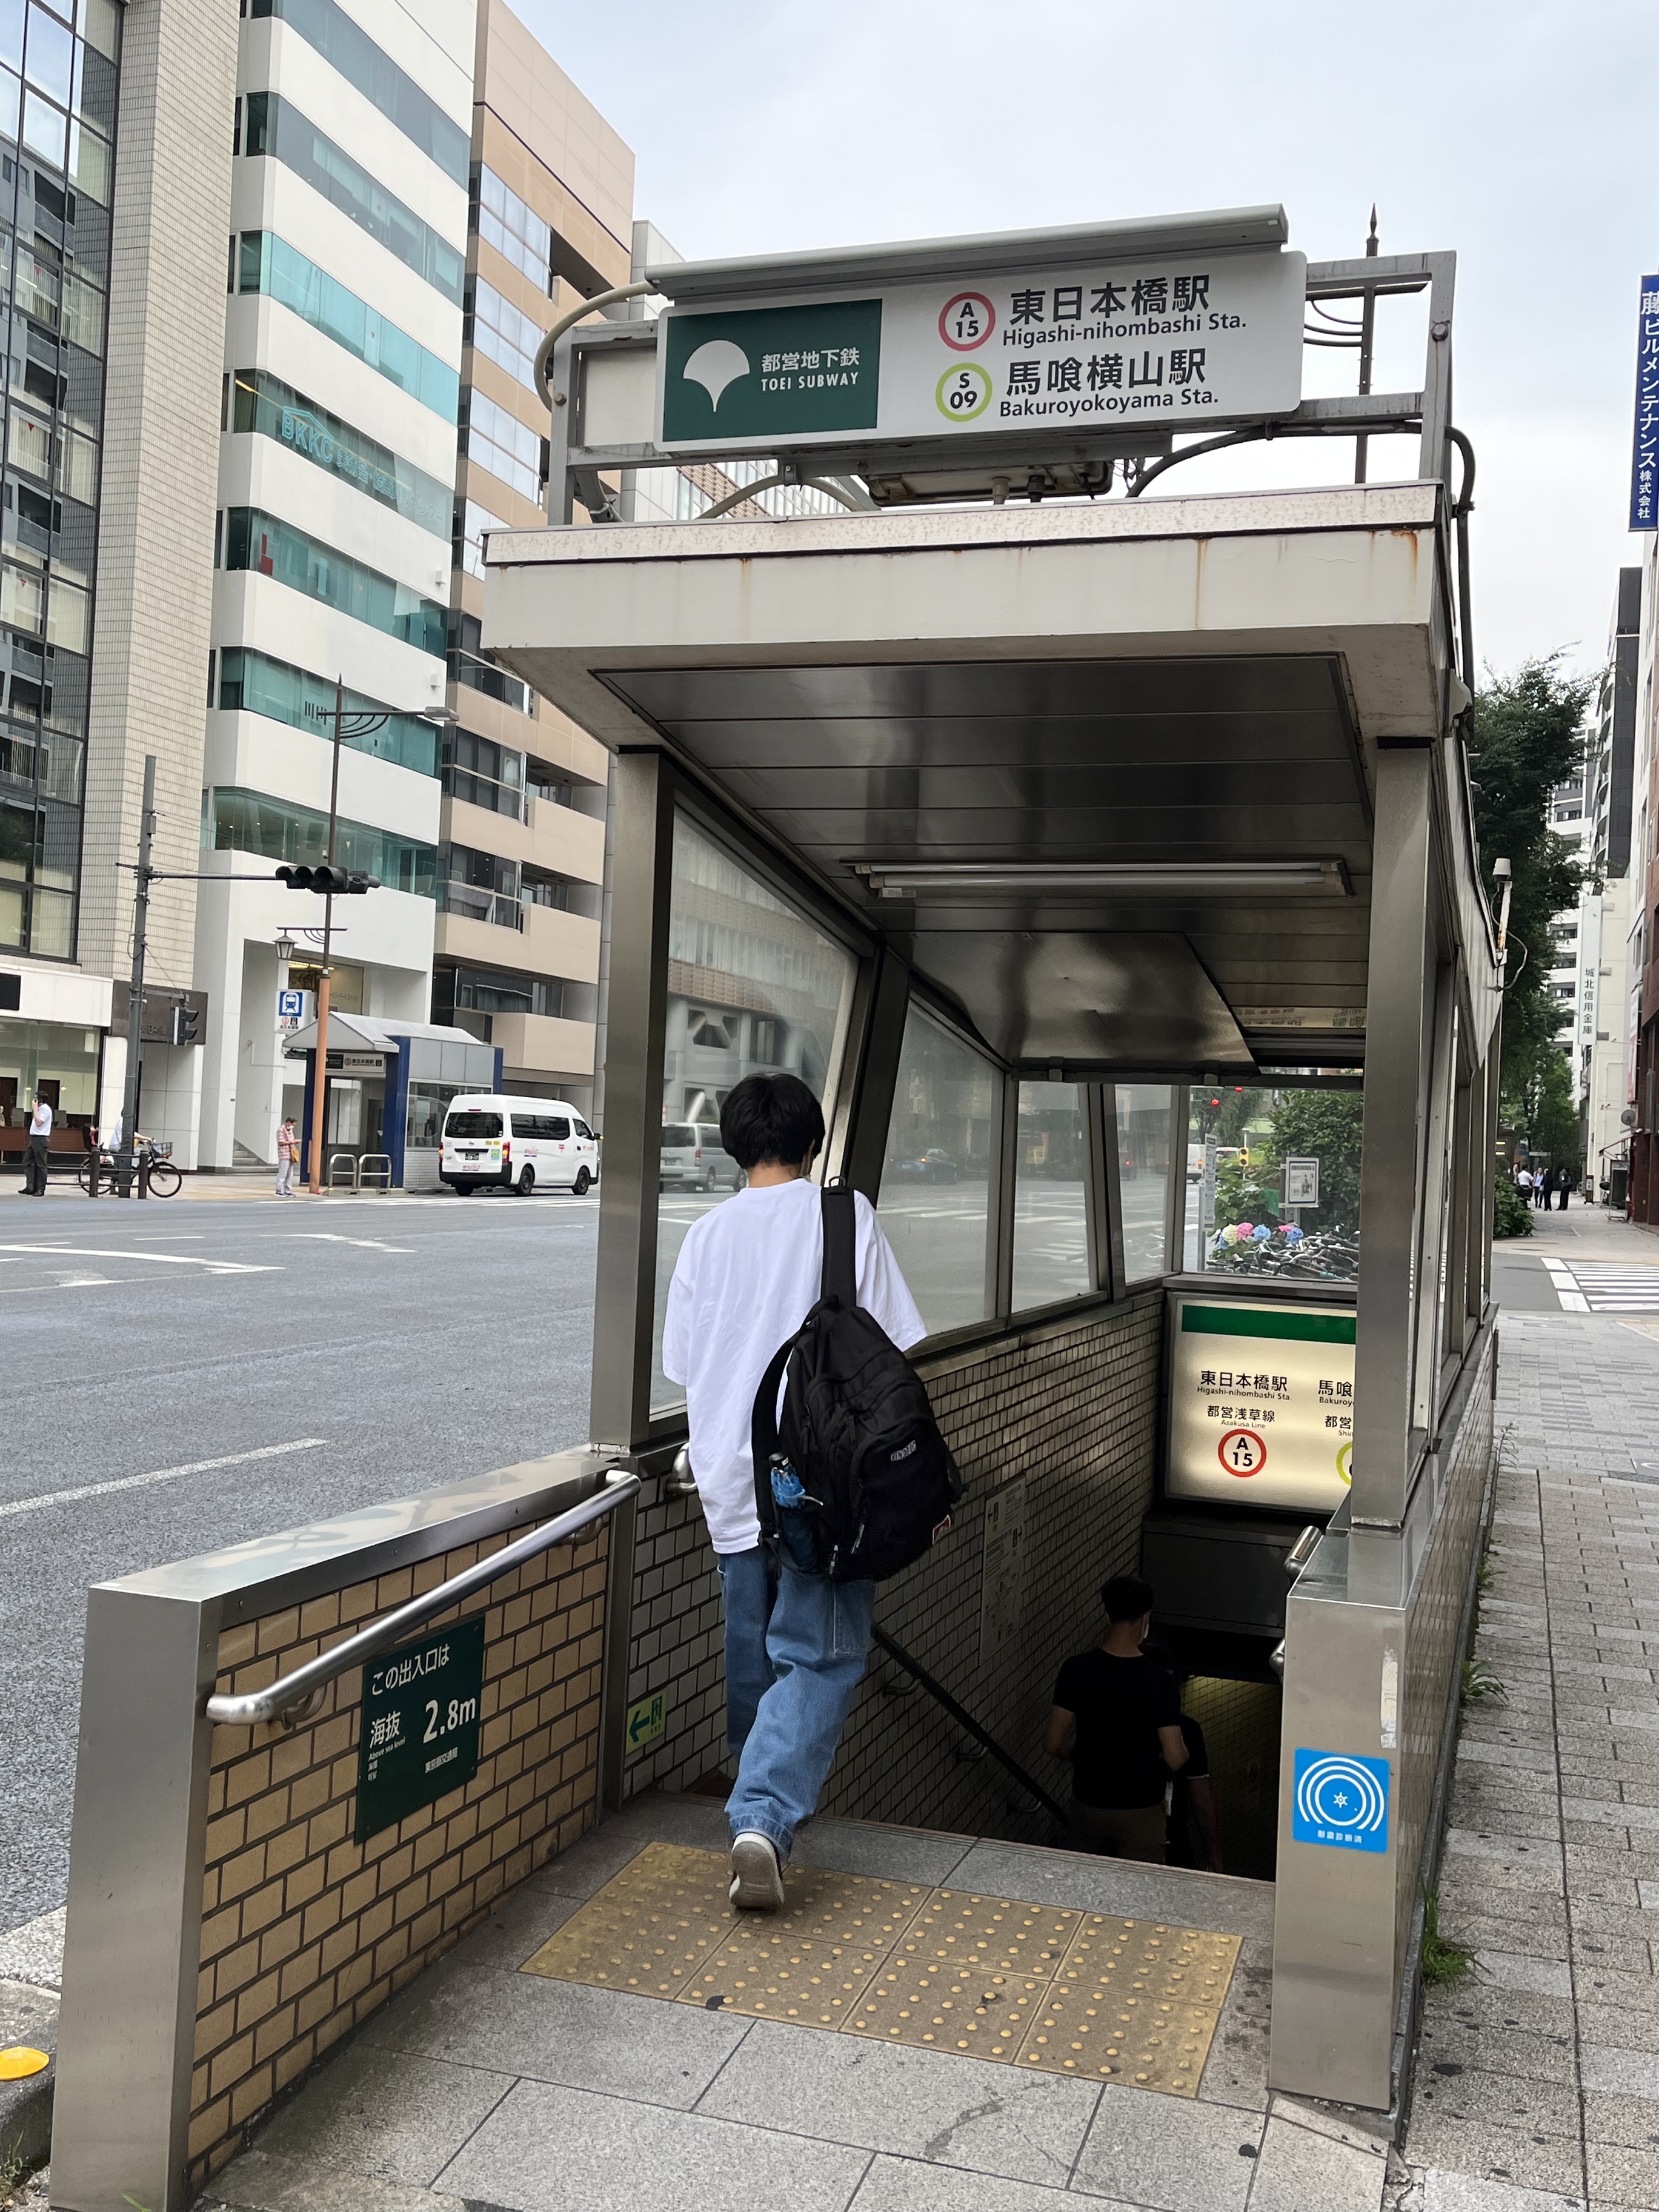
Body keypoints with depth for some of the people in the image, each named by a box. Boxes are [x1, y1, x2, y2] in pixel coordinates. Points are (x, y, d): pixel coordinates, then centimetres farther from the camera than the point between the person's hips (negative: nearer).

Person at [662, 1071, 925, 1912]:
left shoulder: (706, 1234, 6)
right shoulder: (842, 1214, -3)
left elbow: (684, 1368, 12)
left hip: (729, 1479, 4)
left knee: (752, 1653, 18)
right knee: (821, 1656, 1)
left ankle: (760, 1809, 30)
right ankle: (766, 1817, -16)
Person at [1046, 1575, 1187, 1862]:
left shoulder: (1076, 1670, -12)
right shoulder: (1159, 1681, -20)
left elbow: (1056, 1745, -6)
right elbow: (1175, 1759, -17)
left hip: (1087, 1806, 3)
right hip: (1140, 1811, -3)